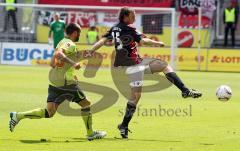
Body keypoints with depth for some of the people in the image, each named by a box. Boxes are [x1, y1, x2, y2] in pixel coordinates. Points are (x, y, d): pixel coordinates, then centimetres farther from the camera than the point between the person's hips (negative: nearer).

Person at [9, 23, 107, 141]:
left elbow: (52, 63, 22)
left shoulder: (62, 42, 18)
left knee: (49, 112, 4)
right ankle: (90, 133, 15)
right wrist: (73, 63, -35)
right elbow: (58, 54, -30)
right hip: (66, 82, -9)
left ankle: (18, 116, -7)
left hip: (54, 81, 9)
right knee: (85, 104, 8)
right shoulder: (70, 44, -10)